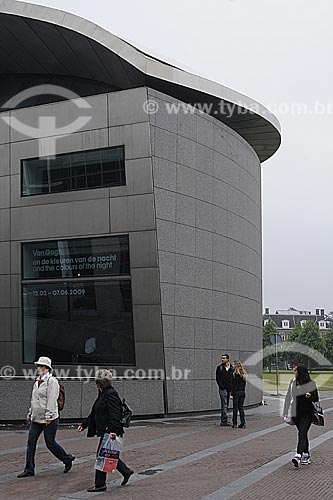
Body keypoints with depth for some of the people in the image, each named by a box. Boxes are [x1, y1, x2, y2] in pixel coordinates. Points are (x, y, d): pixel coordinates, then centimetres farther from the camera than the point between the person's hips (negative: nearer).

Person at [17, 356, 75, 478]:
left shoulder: (52, 381, -12)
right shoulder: (37, 382, 14)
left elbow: (51, 400, -18)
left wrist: (48, 416, -23)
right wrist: (30, 413, 21)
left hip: (49, 419, -8)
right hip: (36, 418, 8)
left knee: (50, 442, 0)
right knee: (31, 442, 3)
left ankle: (67, 459, 22)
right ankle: (29, 469, 9)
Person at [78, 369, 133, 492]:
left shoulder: (111, 394, -15)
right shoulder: (102, 394, 17)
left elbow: (115, 414, -23)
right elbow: (94, 413, 25)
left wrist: (113, 430, -32)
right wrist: (84, 424, 25)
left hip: (109, 432, -10)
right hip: (104, 431, 10)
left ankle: (100, 484, 5)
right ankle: (126, 472, 27)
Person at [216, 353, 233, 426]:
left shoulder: (231, 368, 9)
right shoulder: (219, 367, 2)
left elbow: (233, 378, 11)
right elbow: (218, 378, 0)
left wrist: (232, 387, 0)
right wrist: (221, 386, -10)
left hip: (229, 389, 4)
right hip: (223, 389, -4)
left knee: (226, 405, 8)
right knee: (224, 404, -9)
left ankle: (223, 421, 13)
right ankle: (224, 421, -10)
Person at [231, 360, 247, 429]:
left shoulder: (235, 373, -12)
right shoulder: (243, 373, 8)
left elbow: (233, 384, -14)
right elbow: (244, 384, 12)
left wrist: (232, 394, -11)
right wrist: (243, 390, 16)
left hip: (236, 392, -6)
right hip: (243, 392, 6)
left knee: (235, 408, 2)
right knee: (241, 407, 10)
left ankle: (234, 423, 6)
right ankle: (243, 423, 7)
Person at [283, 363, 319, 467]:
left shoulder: (311, 383, -5)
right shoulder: (293, 382, 8)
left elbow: (316, 399, -1)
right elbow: (289, 398, 14)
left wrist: (310, 396, -23)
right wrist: (287, 413, 13)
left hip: (307, 413, -5)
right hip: (296, 413, 5)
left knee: (302, 434, -14)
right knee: (303, 434, 13)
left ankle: (298, 456, -25)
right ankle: (306, 456, 24)